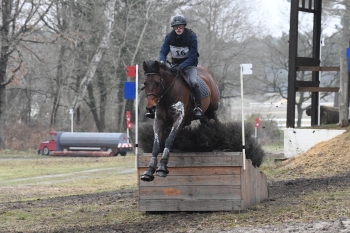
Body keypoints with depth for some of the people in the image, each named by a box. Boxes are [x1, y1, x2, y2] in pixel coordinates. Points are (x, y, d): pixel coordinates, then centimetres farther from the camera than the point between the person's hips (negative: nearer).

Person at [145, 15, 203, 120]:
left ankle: (198, 107, -23)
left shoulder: (191, 36, -19)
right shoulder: (169, 36, -8)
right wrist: (162, 62, -29)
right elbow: (163, 51, -6)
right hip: (175, 64, 4)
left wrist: (181, 67, -35)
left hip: (189, 64, -4)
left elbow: (192, 57, -21)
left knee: (193, 82, -30)